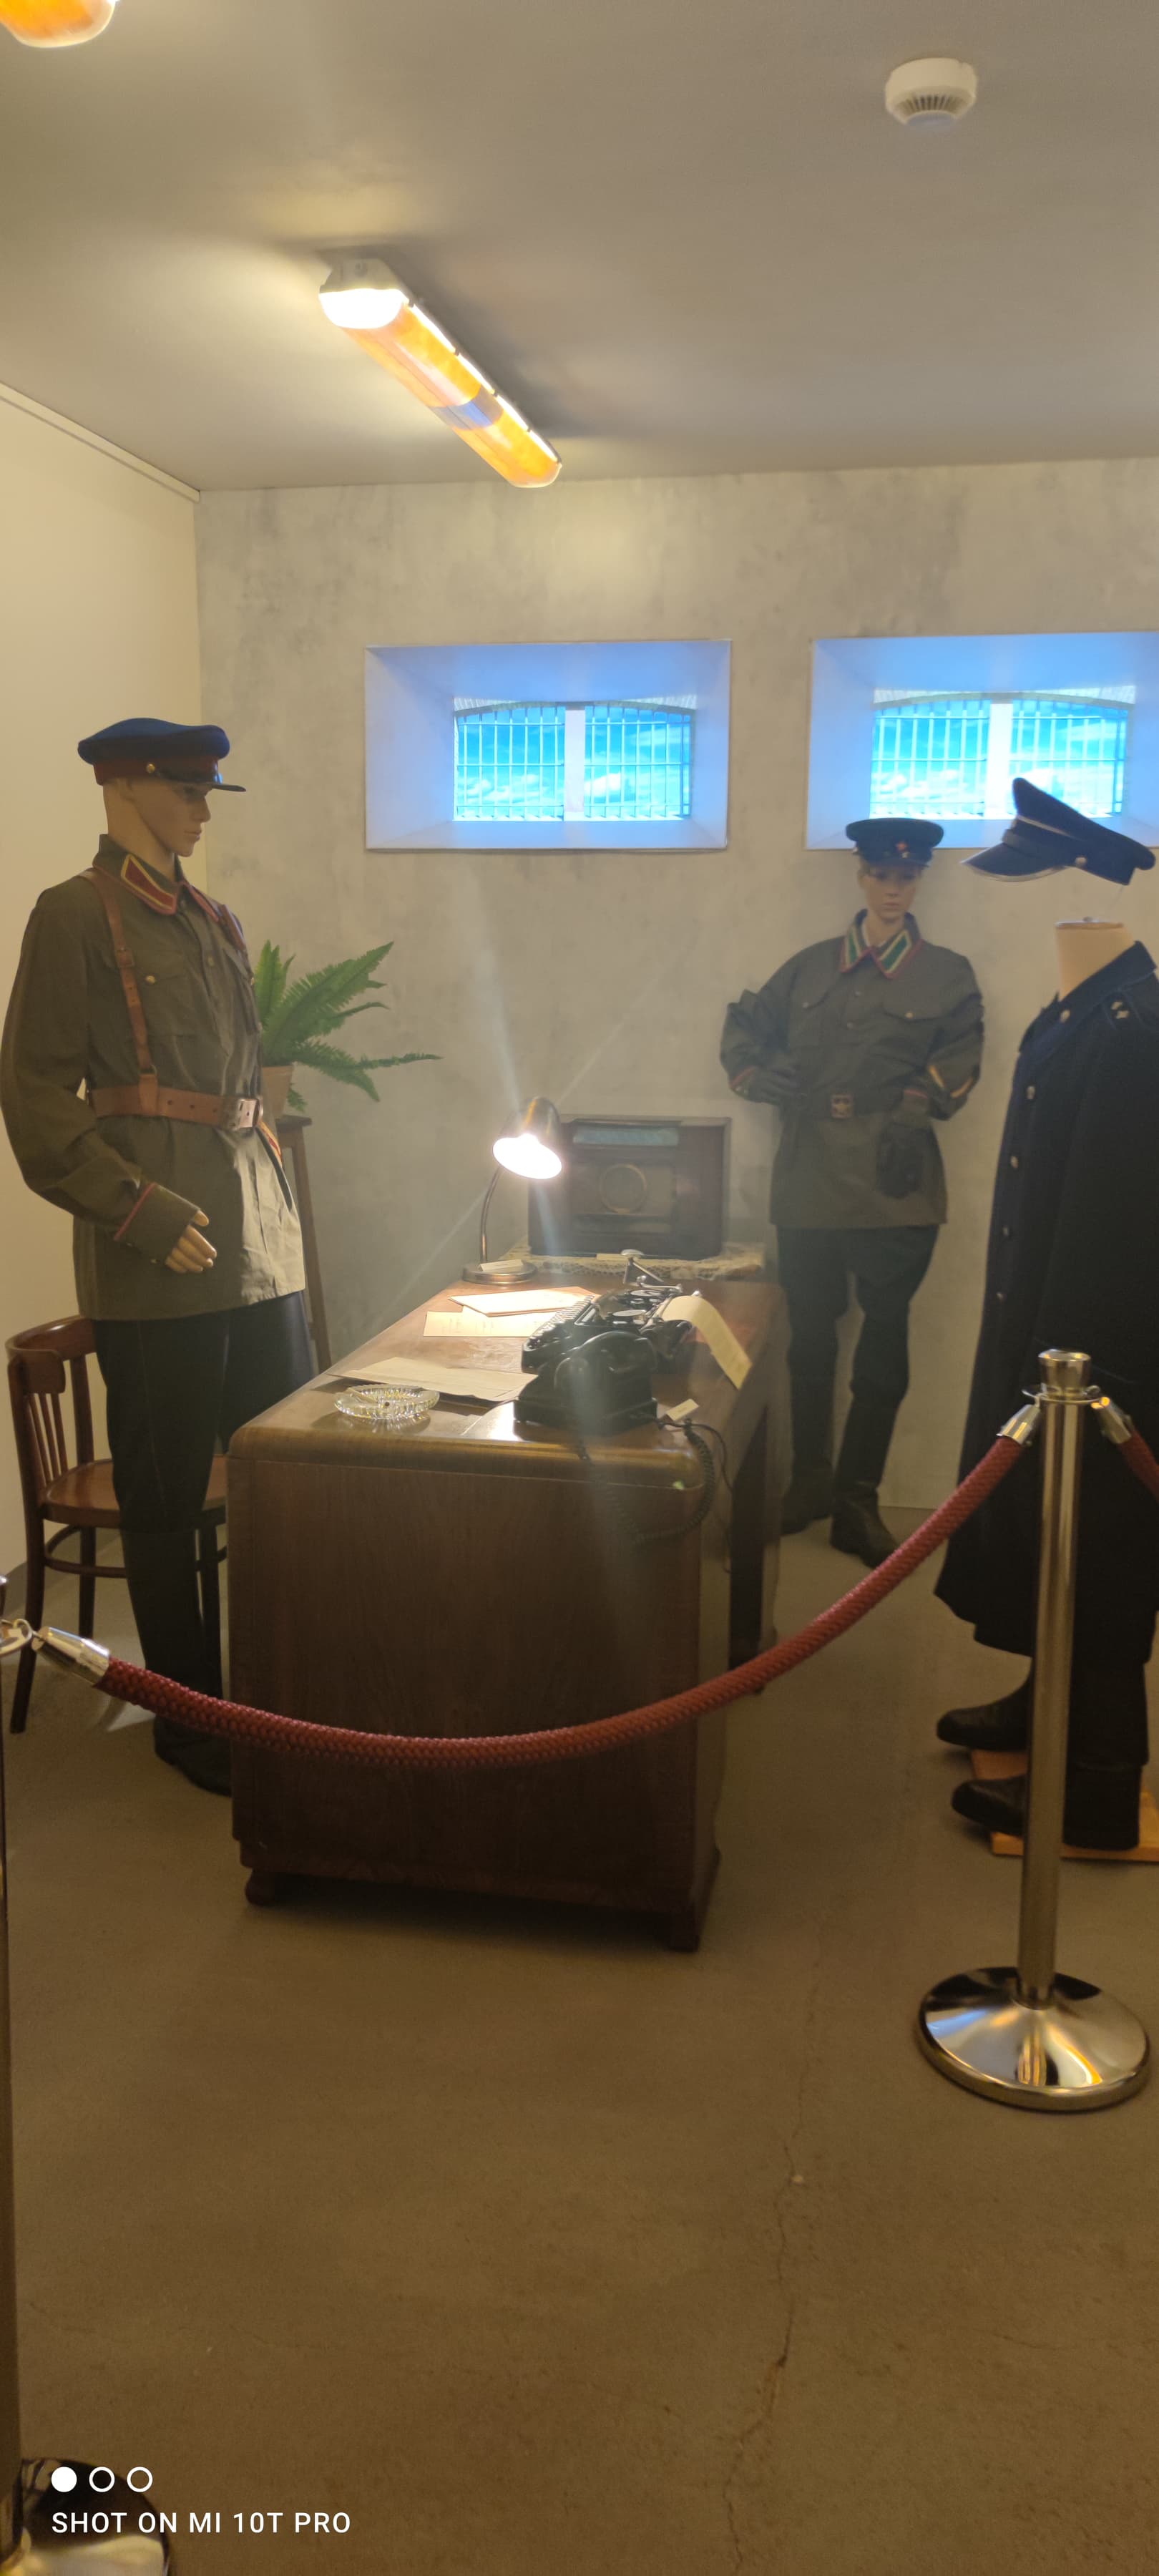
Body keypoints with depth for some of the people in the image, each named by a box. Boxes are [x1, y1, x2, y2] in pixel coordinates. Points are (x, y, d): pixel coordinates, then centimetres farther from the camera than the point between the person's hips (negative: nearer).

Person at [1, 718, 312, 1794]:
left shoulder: (216, 923, 18)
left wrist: (277, 1198, 16)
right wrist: (146, 1215, -16)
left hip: (259, 1243, 7)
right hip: (154, 1260, -7)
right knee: (164, 1496, 4)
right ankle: (190, 1716, 18)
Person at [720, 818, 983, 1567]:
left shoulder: (948, 975, 6)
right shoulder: (811, 968, 13)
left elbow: (955, 1073, -1)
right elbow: (745, 1027, 19)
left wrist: (904, 1113, -15)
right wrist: (763, 1077, 1)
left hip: (894, 1187, -2)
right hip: (810, 1184, 2)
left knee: (885, 1339, 1)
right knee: (811, 1334, 10)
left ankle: (858, 1501, 10)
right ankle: (810, 1479, 24)